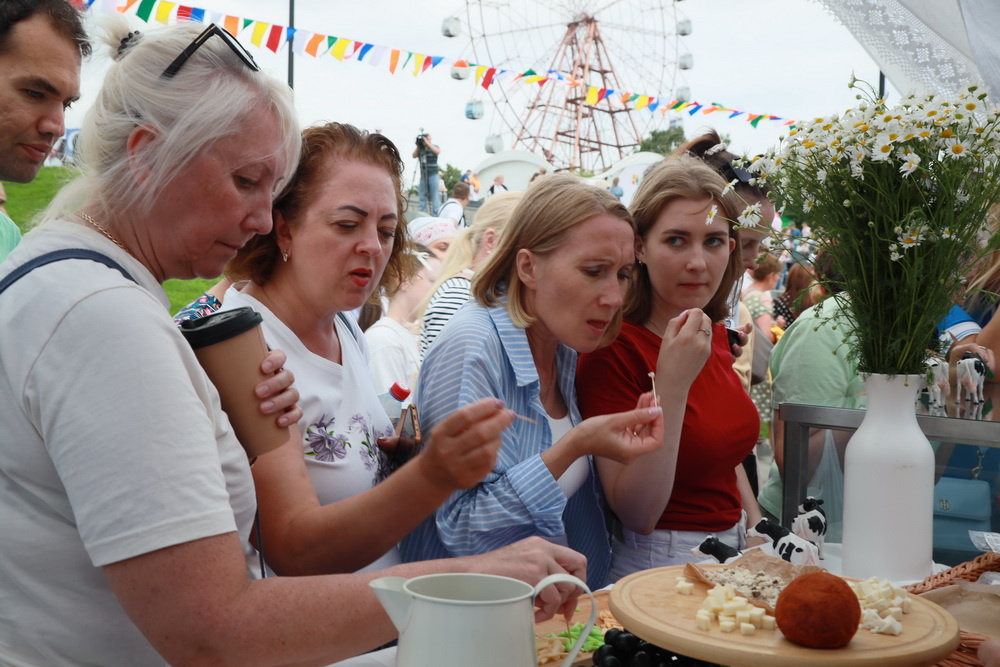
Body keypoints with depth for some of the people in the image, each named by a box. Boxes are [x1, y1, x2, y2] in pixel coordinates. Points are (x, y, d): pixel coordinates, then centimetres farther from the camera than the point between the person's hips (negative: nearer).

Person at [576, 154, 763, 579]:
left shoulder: (715, 334, 5)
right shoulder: (612, 347, -18)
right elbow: (637, 516, -22)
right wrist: (672, 384, -29)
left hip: (732, 551, 7)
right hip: (660, 564, -7)